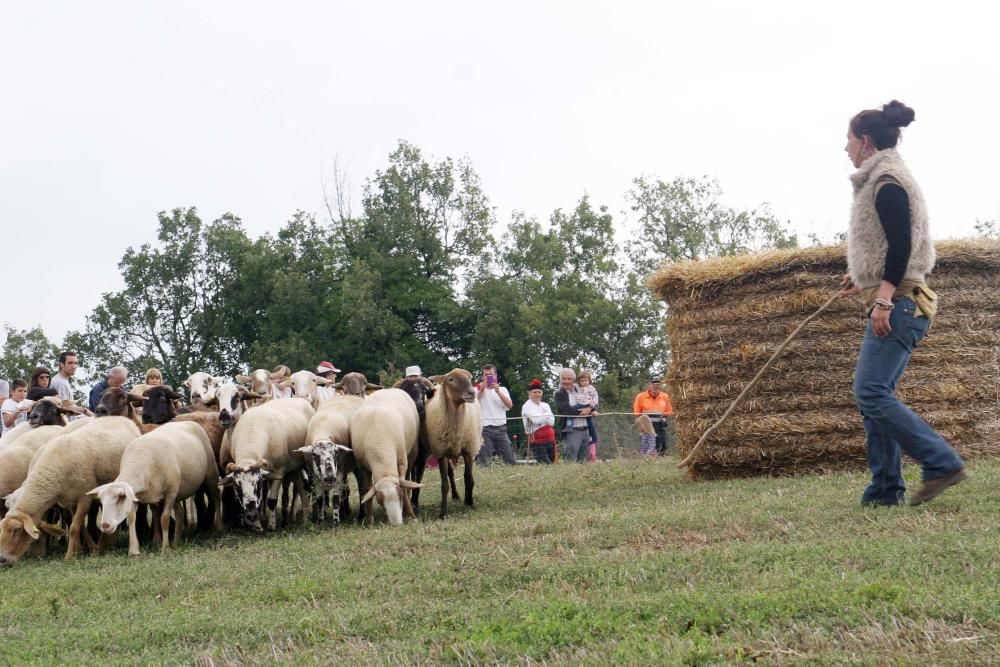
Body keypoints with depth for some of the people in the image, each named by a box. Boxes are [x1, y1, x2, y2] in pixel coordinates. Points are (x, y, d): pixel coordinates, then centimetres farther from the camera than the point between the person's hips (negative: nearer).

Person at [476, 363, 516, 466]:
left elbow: (510, 405, -3)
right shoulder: (477, 389, 8)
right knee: (484, 461, -6)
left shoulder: (502, 389, 14)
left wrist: (498, 391, -11)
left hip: (500, 427, 2)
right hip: (484, 428, -2)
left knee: (510, 459, 0)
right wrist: (481, 391, -16)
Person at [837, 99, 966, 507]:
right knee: (875, 397, 7)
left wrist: (883, 299, -24)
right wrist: (865, 282, 28)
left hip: (898, 305, -10)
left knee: (871, 394, -16)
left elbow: (901, 245, -20)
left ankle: (943, 463, -14)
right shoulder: (883, 182, 19)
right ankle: (886, 490, 6)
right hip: (894, 305, 10)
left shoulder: (887, 183, -11)